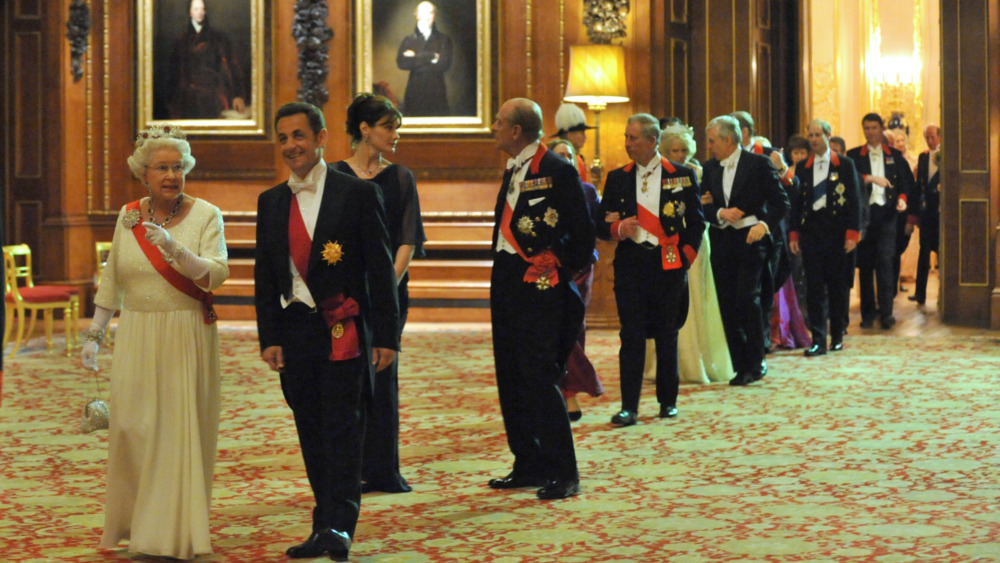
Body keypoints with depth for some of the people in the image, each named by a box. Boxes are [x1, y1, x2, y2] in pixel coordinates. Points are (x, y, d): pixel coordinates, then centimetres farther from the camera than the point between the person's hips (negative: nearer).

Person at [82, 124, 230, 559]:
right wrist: (94, 334, 13)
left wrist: (173, 248, -28)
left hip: (186, 338, -3)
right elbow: (111, 280, 14)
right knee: (132, 428, 0)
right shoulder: (129, 216, 8)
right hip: (136, 338, 3)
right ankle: (136, 522, 20)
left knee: (181, 430, -1)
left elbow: (216, 275, -15)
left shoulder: (205, 215, -3)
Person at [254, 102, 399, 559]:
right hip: (294, 330, 5)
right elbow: (264, 276, 12)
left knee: (342, 427, -8)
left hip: (343, 329, -5)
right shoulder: (270, 202, 11)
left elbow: (380, 268, -3)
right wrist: (268, 338, 3)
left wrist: (387, 337, -7)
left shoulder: (358, 193, -2)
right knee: (311, 433, 8)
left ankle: (339, 526, -8)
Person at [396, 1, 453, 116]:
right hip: (415, 93, 0)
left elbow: (445, 64, -4)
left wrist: (416, 58, -3)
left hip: (437, 94, 0)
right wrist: (431, 57, -7)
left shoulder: (444, 40, 11)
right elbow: (401, 63, -5)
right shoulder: (408, 40, 12)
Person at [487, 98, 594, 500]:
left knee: (539, 376, -10)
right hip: (506, 282, 9)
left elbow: (583, 232, -12)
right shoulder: (512, 170, 14)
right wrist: (501, 278, 16)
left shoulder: (558, 171, -12)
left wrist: (565, 275, -3)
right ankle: (528, 466, 21)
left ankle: (563, 474, -3)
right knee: (510, 377, 11)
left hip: (539, 285, -9)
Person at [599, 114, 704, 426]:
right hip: (630, 263, 1)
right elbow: (602, 224, 9)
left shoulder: (682, 175, 3)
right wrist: (618, 229, -12)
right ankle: (629, 406, -4)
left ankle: (668, 401, 20)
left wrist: (686, 256, -3)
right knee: (632, 335, -4)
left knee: (667, 335, 7)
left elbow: (696, 221, 6)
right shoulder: (617, 178, 9)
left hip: (669, 263, -1)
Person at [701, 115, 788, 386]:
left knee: (746, 298, -15)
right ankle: (741, 367, 10)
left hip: (750, 241, -5)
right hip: (722, 244, 5)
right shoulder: (710, 168, 12)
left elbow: (780, 201, -4)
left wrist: (764, 224, -19)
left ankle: (756, 362, -2)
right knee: (727, 305, 3)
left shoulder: (759, 163, -3)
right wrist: (721, 213, -11)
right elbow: (704, 206, 9)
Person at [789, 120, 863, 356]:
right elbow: (796, 202, 9)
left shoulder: (845, 165, 2)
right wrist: (794, 234, 2)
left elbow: (854, 200, -1)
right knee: (814, 287, -3)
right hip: (810, 232, 2)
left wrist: (852, 233, -8)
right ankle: (818, 340, -2)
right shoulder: (802, 167, 9)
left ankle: (837, 336, 17)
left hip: (837, 232, -2)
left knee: (838, 286, 5)